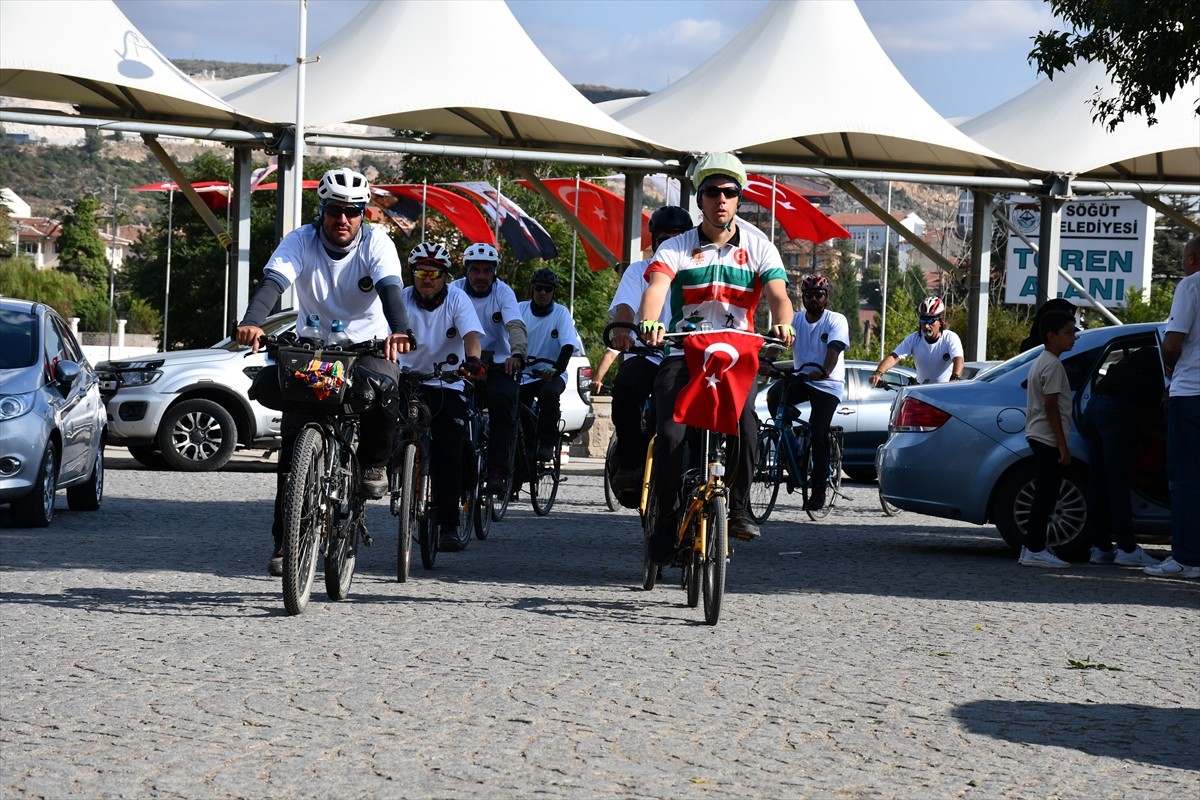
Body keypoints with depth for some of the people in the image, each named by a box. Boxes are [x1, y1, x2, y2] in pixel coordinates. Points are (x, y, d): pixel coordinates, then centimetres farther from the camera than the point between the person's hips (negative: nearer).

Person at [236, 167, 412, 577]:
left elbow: (390, 288, -29)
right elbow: (272, 282, -28)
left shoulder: (376, 242, -13)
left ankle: (374, 462, -2)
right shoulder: (301, 241, -13)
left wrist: (398, 330, -51)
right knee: (293, 441, -9)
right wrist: (252, 322, -49)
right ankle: (284, 541, 0)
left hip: (366, 345, -1)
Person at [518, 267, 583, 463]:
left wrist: (557, 368, -34)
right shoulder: (521, 309, 2)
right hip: (524, 375, 2)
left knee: (549, 393, -34)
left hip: (551, 374, -2)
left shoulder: (561, 313, -4)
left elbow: (568, 345, -16)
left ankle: (547, 443, -22)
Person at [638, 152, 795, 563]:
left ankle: (737, 507, -10)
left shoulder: (759, 248, 6)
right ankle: (668, 521, -3)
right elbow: (656, 288, -15)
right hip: (682, 355, 0)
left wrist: (782, 325, -32)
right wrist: (649, 323, -38)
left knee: (746, 422, -27)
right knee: (671, 434, -19)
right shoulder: (676, 248, 4)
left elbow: (778, 294, -8)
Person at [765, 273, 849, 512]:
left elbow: (834, 349, -24)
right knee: (774, 394, -27)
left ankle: (819, 490, -5)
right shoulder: (795, 320, 5)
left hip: (827, 384, -4)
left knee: (818, 433, -15)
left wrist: (824, 371, -43)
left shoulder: (837, 321, -7)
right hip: (801, 380, 4)